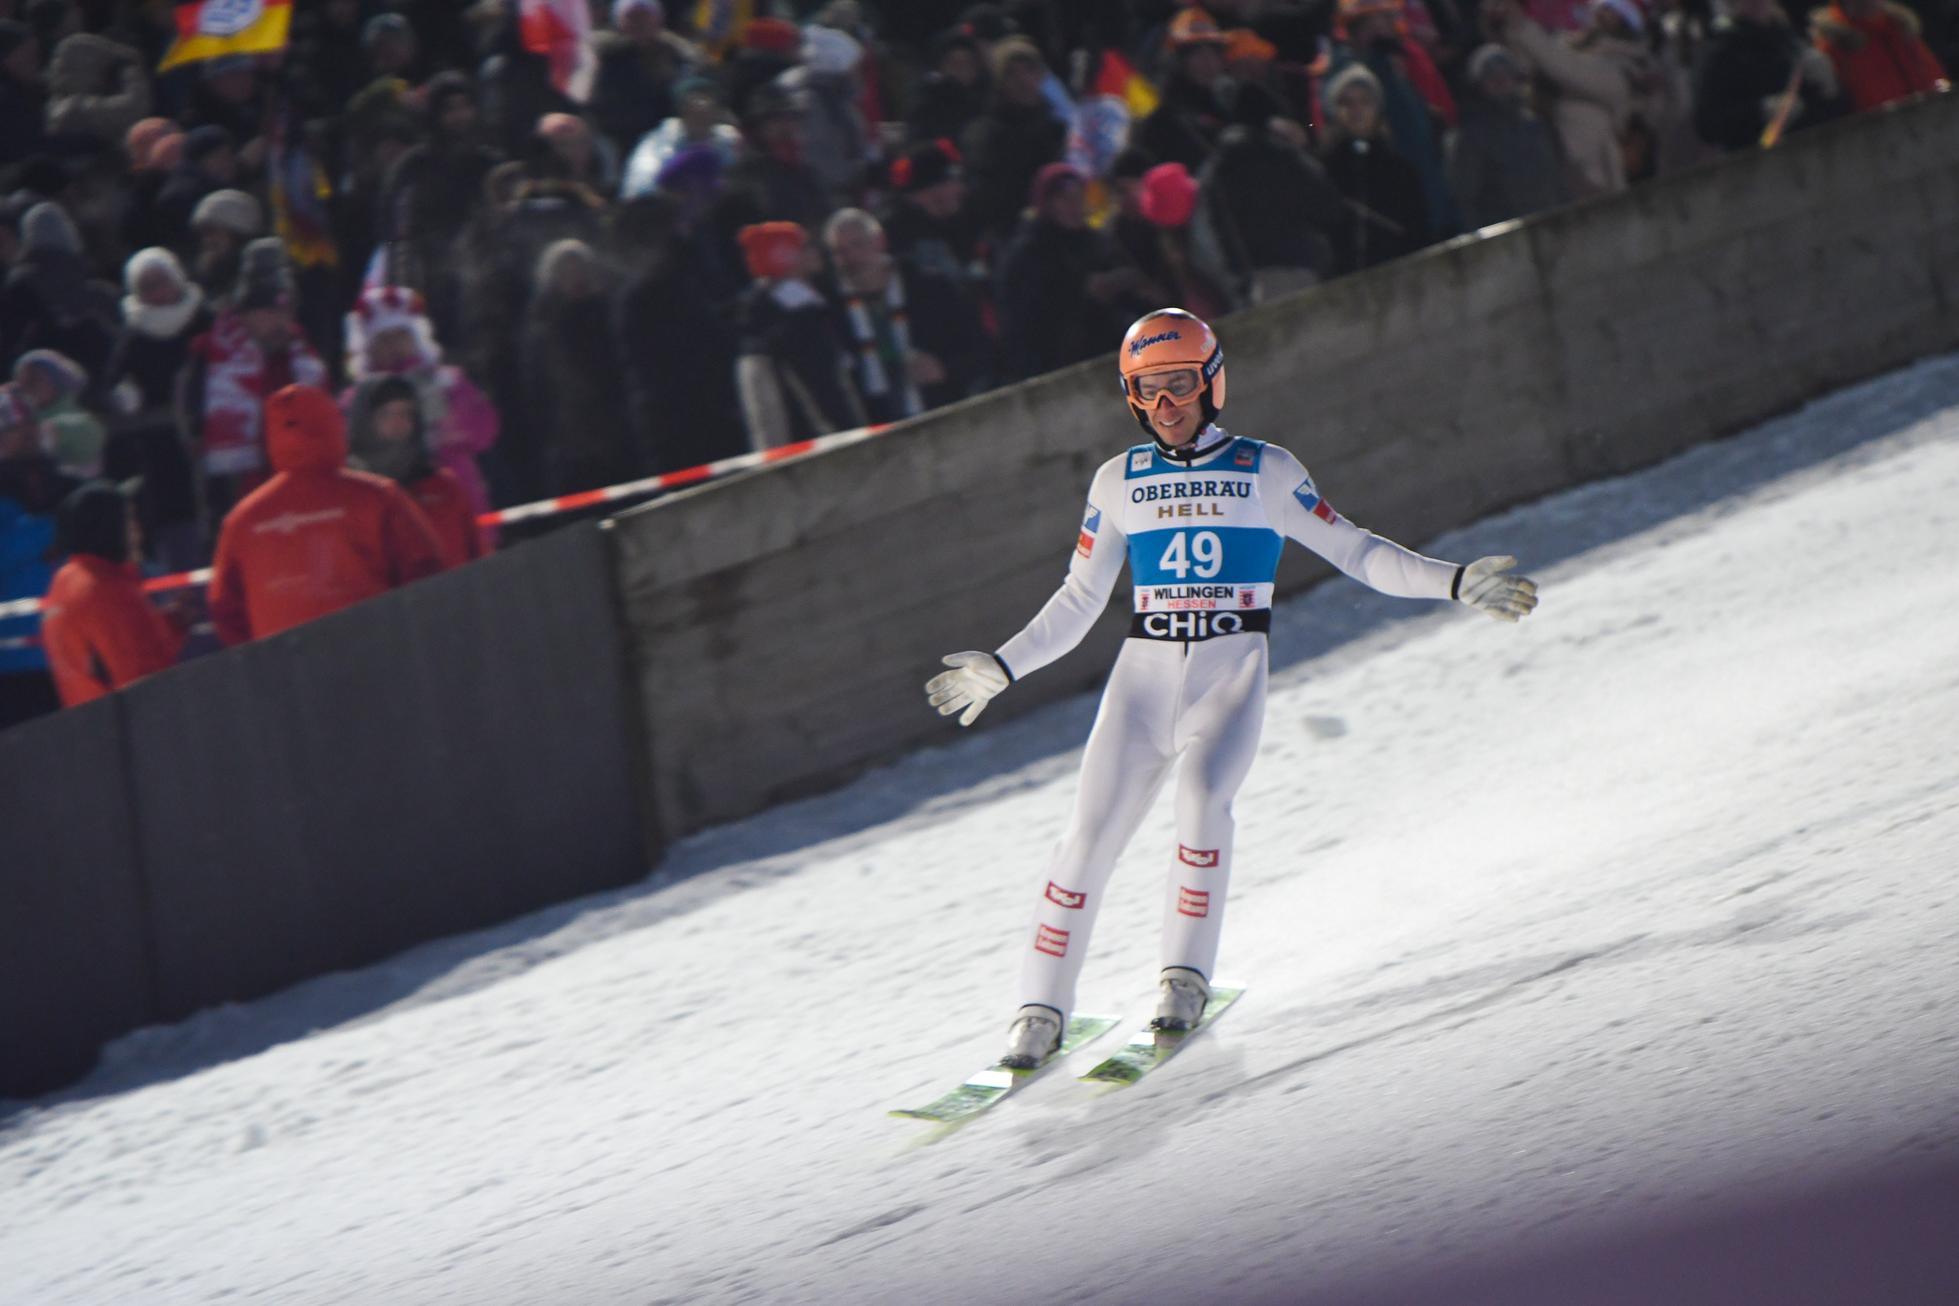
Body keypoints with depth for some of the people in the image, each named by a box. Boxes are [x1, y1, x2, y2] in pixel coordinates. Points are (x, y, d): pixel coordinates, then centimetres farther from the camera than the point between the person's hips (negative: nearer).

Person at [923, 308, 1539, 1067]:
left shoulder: (1266, 472, 4)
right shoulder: (1118, 482, 10)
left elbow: (1354, 552, 5)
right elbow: (1078, 603, 17)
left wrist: (1455, 583, -4)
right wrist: (1003, 669, 15)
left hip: (1231, 673, -2)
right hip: (1145, 671, 2)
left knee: (1201, 797, -28)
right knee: (1091, 836, -9)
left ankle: (1186, 978, -12)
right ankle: (1041, 1011, 0)